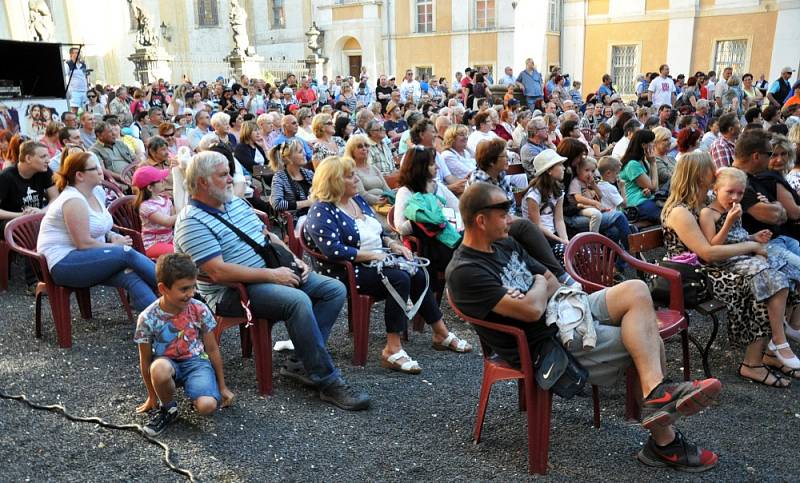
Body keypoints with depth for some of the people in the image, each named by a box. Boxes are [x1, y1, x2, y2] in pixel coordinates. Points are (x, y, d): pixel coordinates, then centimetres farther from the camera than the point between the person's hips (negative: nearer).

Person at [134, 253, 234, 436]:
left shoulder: (199, 310, -13)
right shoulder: (148, 318, -17)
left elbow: (212, 349, -1)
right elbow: (145, 360, -3)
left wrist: (222, 387, 6)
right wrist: (152, 396, 7)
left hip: (196, 361, 0)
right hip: (168, 363, 0)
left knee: (207, 406, -28)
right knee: (159, 368, -38)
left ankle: (195, 395, 11)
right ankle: (168, 409, -7)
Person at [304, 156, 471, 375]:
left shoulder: (357, 199, 13)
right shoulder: (321, 212, -14)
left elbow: (377, 232, 23)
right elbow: (333, 250, -27)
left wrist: (393, 244, 4)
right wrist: (372, 255, -23)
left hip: (378, 259, 9)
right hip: (351, 272, -8)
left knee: (419, 275, -9)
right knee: (399, 279, -29)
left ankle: (442, 334, 4)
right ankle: (393, 350, -29)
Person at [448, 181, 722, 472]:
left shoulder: (505, 244, 11)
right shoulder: (465, 272, -20)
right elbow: (531, 310, -27)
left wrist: (535, 295, -9)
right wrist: (539, 284, -4)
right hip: (546, 343, -9)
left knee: (637, 290, -12)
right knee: (647, 343, -11)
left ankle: (658, 394, -15)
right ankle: (665, 443, -4)